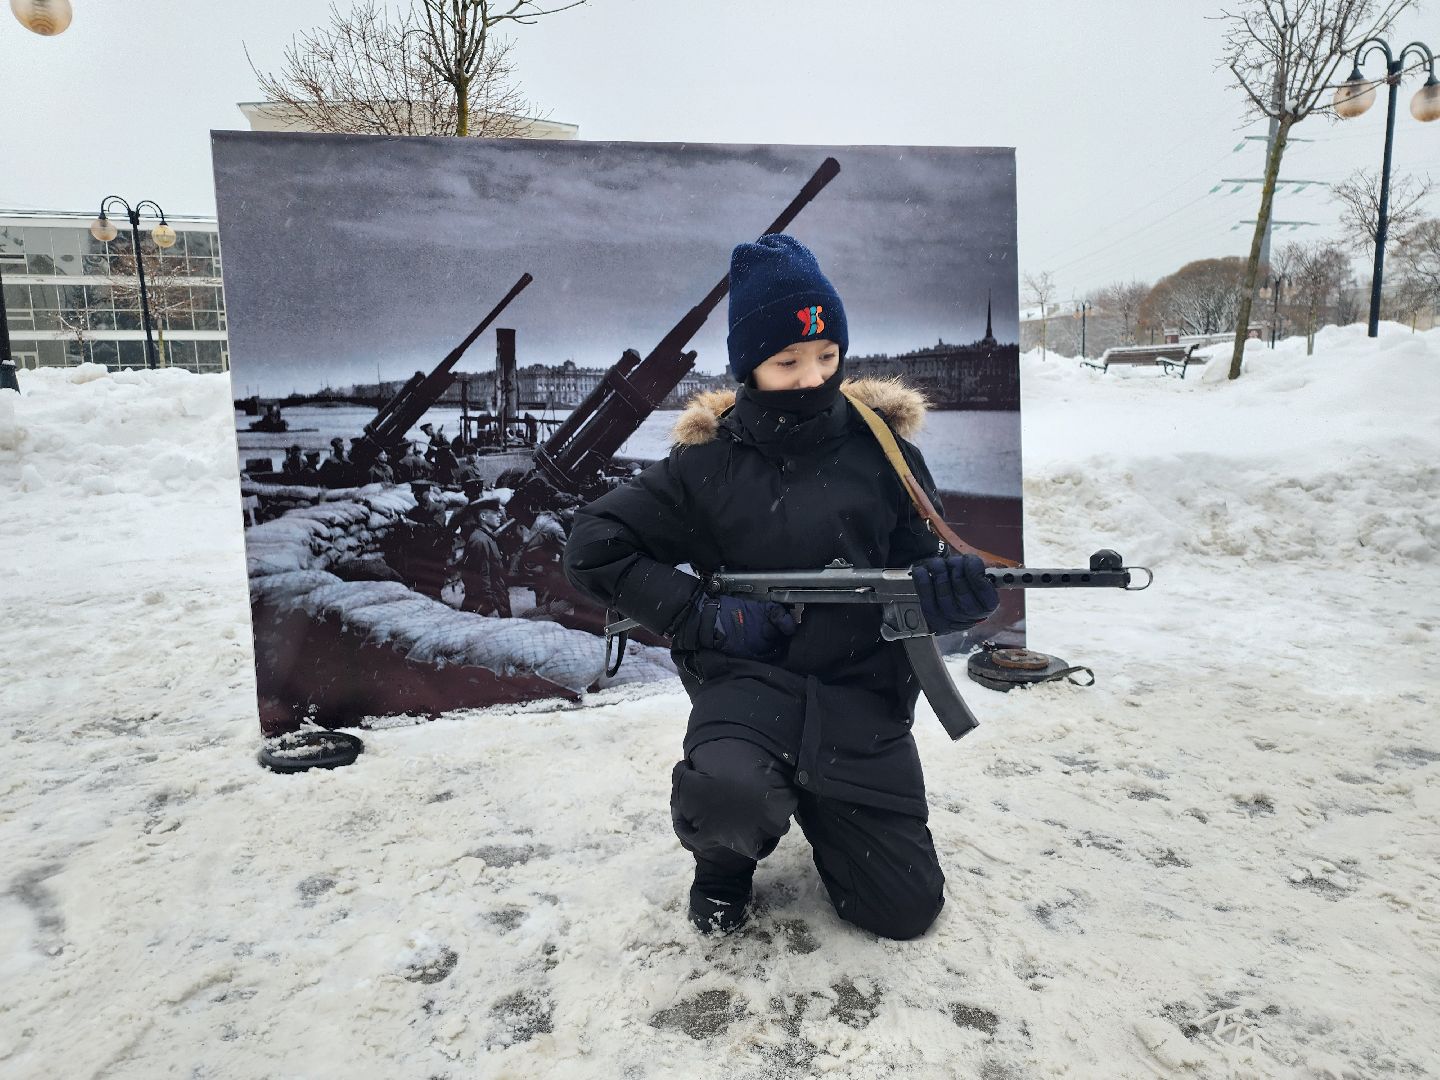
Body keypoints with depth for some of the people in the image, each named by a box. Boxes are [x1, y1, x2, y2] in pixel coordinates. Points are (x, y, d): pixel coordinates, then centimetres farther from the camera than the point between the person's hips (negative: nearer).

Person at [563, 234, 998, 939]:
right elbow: (593, 550, -4)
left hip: (863, 690, 2)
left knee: (907, 911, 1)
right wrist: (707, 616, -13)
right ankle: (728, 854, 4)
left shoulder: (879, 447, -2)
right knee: (725, 798, -36)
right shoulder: (710, 462, -6)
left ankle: (817, 806, 32)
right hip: (750, 677, -2)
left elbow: (916, 569, 7)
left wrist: (945, 593, -19)